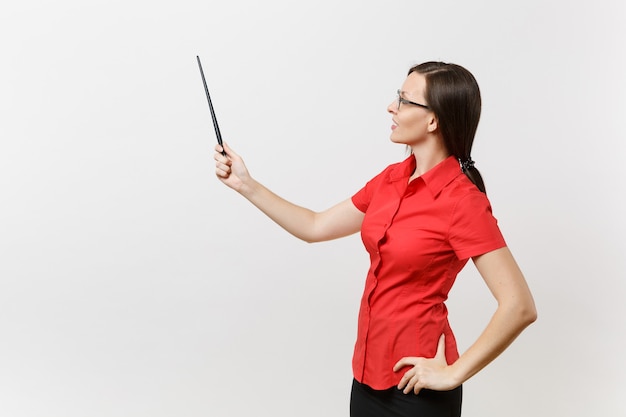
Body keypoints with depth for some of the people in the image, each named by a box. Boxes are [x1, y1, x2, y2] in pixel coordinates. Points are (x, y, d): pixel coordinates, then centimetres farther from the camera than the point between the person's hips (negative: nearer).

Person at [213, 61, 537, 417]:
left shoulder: (462, 200, -20)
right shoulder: (392, 179, 2)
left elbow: (520, 307, -23)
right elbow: (316, 227, 11)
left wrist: (454, 374, -19)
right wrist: (246, 184, 7)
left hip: (415, 384, -7)